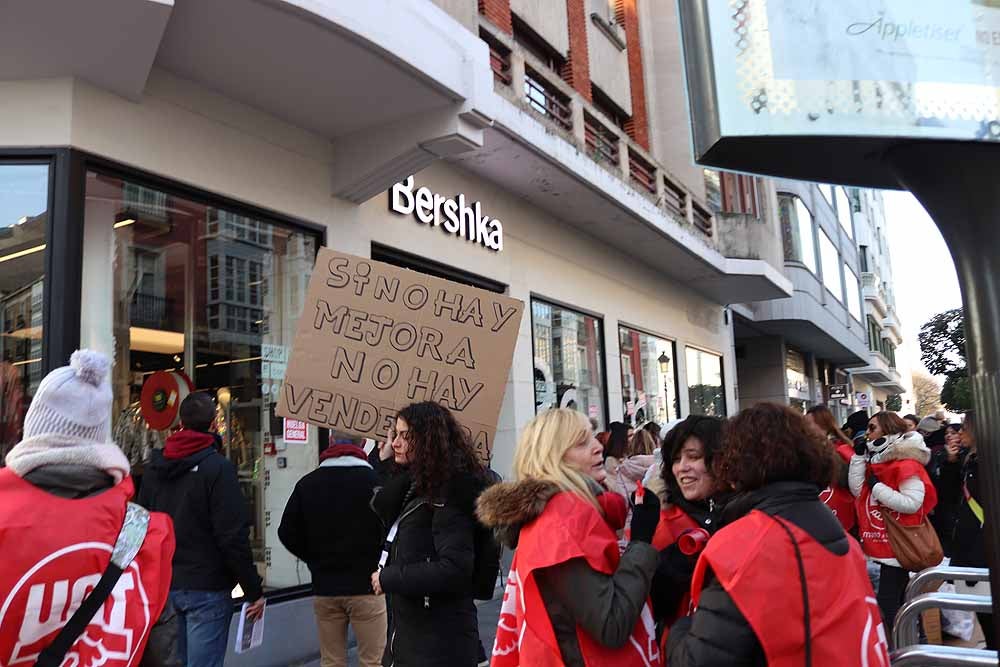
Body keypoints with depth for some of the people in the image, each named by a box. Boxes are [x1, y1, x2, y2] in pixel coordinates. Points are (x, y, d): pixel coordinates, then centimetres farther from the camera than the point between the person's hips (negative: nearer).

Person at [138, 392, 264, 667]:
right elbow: (233, 537, -18)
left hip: (164, 585, 7)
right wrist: (254, 591, -10)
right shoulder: (217, 467, -15)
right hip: (206, 587, -7)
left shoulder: (155, 466, 7)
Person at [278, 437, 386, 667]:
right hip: (365, 586, -3)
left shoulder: (307, 483, 3)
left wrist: (317, 560, 13)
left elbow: (287, 533, 3)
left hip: (324, 588, 4)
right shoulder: (374, 479, -7)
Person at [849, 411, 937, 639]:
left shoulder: (907, 463, -16)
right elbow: (857, 490, 2)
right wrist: (859, 456, -3)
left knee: (887, 606, -7)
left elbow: (912, 503, -25)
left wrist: (877, 486, -20)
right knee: (897, 601, 20)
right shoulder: (875, 459, 9)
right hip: (884, 544, 9)